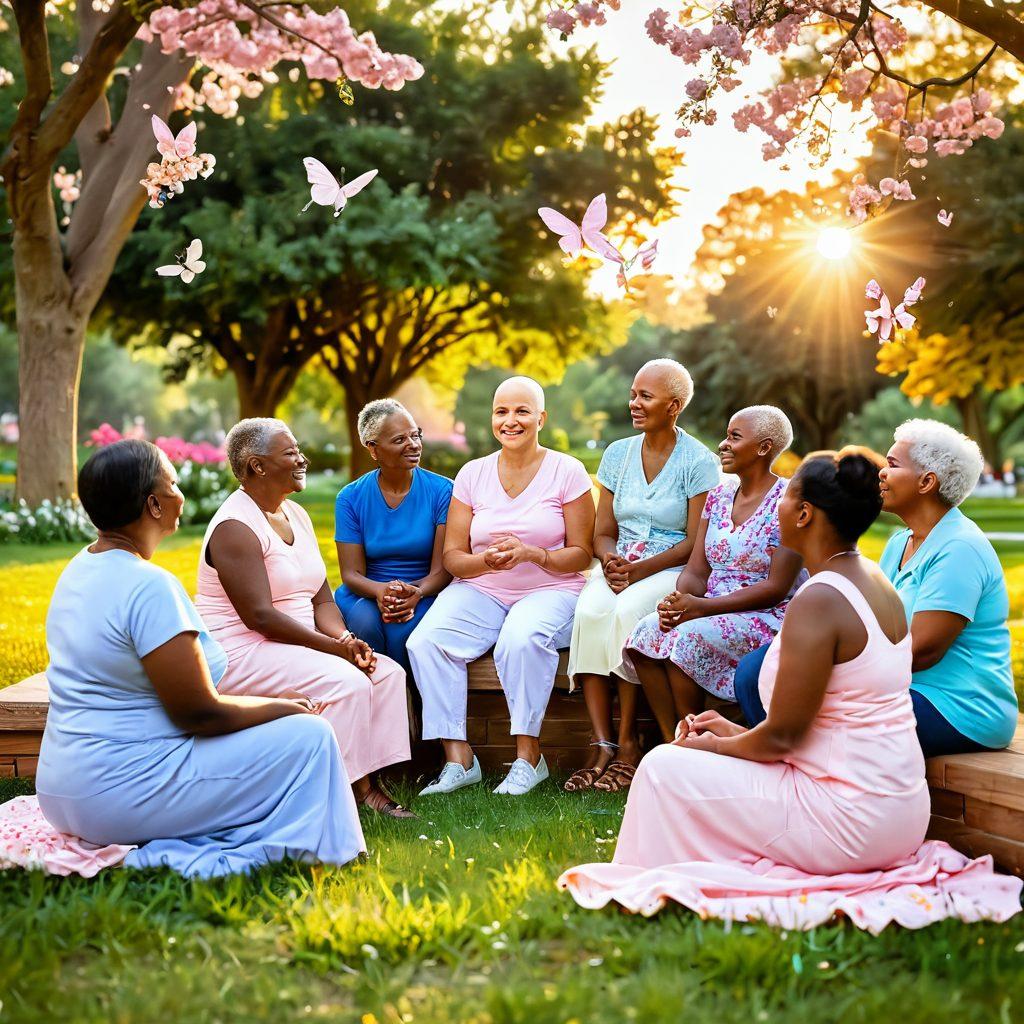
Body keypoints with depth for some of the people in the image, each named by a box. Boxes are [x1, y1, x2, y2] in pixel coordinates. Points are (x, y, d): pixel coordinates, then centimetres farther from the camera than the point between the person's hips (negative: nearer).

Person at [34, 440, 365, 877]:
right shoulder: (149, 586, -21)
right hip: (122, 793, -10)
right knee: (308, 735, -5)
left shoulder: (79, 569, 10)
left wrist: (267, 702, 14)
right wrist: (283, 708, -1)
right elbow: (199, 714, -19)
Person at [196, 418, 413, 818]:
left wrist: (345, 639, -9)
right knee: (347, 683, -27)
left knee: (387, 672, -8)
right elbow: (259, 616, -23)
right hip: (241, 653, -9)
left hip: (294, 646, 9)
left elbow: (321, 599, 12)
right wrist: (335, 647, -21)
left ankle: (368, 785, -11)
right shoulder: (235, 527, -15)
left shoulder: (296, 515, 14)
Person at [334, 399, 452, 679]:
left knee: (403, 629, -33)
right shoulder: (351, 497, 3)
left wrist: (415, 593, -29)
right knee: (365, 620, -32)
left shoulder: (441, 491, -2)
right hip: (366, 593, 1)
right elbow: (351, 573, -2)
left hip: (424, 595, -1)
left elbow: (442, 571, -6)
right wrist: (380, 591, -26)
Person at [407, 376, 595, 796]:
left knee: (522, 637, -37)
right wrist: (487, 561, -17)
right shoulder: (472, 474, 8)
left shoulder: (567, 471, 0)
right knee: (425, 641, -25)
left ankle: (528, 756, -21)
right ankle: (458, 758, -19)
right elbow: (452, 556, 6)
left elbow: (581, 554, -1)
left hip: (550, 590, -3)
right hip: (481, 590, 3)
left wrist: (530, 554, -20)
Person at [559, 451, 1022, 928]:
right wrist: (737, 732, 15)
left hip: (849, 824, -10)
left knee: (665, 767, -3)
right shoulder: (877, 583, 8)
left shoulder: (817, 601, -21)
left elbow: (782, 737, -18)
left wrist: (714, 746, 0)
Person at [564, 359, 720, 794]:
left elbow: (695, 543, -8)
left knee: (628, 611, -35)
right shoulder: (618, 453, 12)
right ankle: (601, 745, -30)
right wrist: (611, 560, -11)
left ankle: (628, 743, -24)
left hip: (672, 569, -4)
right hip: (620, 564, 4)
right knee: (590, 611, -30)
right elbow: (603, 532, 12)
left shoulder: (699, 461, -3)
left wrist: (641, 569, -19)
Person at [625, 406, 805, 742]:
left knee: (688, 638, -31)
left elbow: (777, 587, -16)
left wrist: (701, 607, -23)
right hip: (710, 611, 7)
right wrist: (678, 601, -16)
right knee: (645, 632, -20)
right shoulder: (719, 495, 12)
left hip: (767, 618, -6)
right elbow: (696, 570, 9)